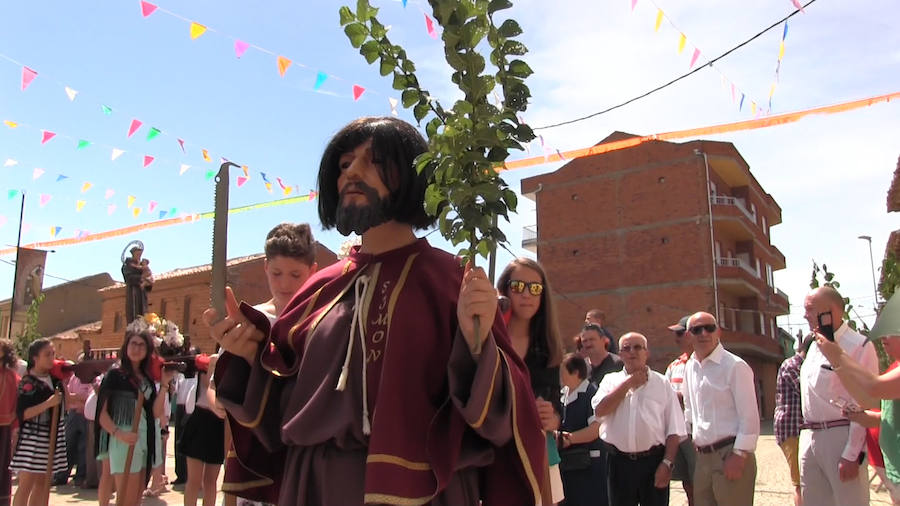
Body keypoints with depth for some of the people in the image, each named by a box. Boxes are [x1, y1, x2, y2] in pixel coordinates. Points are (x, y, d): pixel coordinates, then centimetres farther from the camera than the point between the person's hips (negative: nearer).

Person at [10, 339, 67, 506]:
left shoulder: (55, 377, 7)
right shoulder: (28, 382, -11)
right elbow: (22, 414, -18)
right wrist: (48, 403, -24)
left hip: (54, 435, 7)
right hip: (33, 437, -7)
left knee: (43, 483, 10)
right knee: (27, 484, -6)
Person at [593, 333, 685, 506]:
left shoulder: (661, 383, 4)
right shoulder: (611, 380, 9)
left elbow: (674, 430, 1)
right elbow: (599, 411, -10)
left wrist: (667, 463, -8)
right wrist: (628, 382, -5)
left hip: (653, 461, -1)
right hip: (619, 462, 1)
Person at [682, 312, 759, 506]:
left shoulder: (735, 366, -10)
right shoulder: (691, 367, 11)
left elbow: (749, 417, -13)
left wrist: (739, 455, -16)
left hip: (731, 455, -7)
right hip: (702, 457, 7)